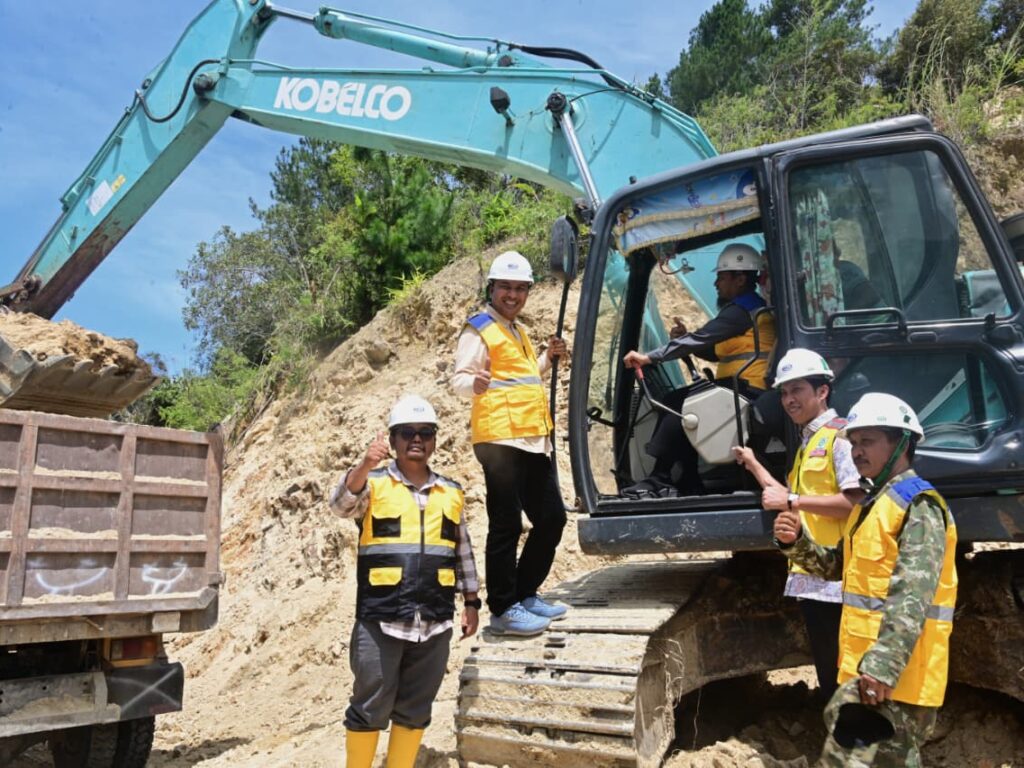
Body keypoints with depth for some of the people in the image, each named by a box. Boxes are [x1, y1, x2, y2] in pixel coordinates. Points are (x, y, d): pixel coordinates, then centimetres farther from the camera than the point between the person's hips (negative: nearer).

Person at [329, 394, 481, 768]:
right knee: (369, 707, 5)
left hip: (435, 621, 3)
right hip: (380, 619, -3)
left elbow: (463, 552, 16)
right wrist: (365, 465, -37)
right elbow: (342, 503, -20)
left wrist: (471, 602, 13)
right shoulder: (373, 484, 1)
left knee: (415, 709, 13)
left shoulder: (451, 493, 11)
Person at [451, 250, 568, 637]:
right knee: (506, 525, -5)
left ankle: (524, 594, 26)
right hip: (500, 440, -9)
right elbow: (458, 379, -14)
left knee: (552, 518, 13)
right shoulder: (479, 329, -4)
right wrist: (474, 383, -35)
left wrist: (548, 358, 20)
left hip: (532, 441, 9)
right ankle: (503, 610, 6)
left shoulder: (516, 330, 22)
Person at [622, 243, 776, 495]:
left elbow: (701, 338, -19)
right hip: (743, 390, 10)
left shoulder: (742, 310, -10)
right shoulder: (751, 308, 22)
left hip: (745, 388, -10)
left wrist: (649, 357, -19)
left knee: (677, 404, -17)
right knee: (677, 402, 6)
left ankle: (659, 479, -14)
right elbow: (718, 352, 20)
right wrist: (685, 338, 4)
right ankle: (689, 483, 1)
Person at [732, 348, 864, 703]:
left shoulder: (840, 435, -10)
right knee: (827, 675, 17)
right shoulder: (807, 441, 17)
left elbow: (855, 501, -21)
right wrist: (753, 464, 19)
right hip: (810, 577, 9)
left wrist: (792, 500, -16)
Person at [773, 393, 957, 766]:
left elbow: (912, 597, -23)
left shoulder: (917, 505, -14)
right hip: (866, 666, 10)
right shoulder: (872, 502, 16)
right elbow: (839, 567, 19)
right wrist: (797, 542, 0)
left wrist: (883, 665, -29)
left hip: (892, 673, -10)